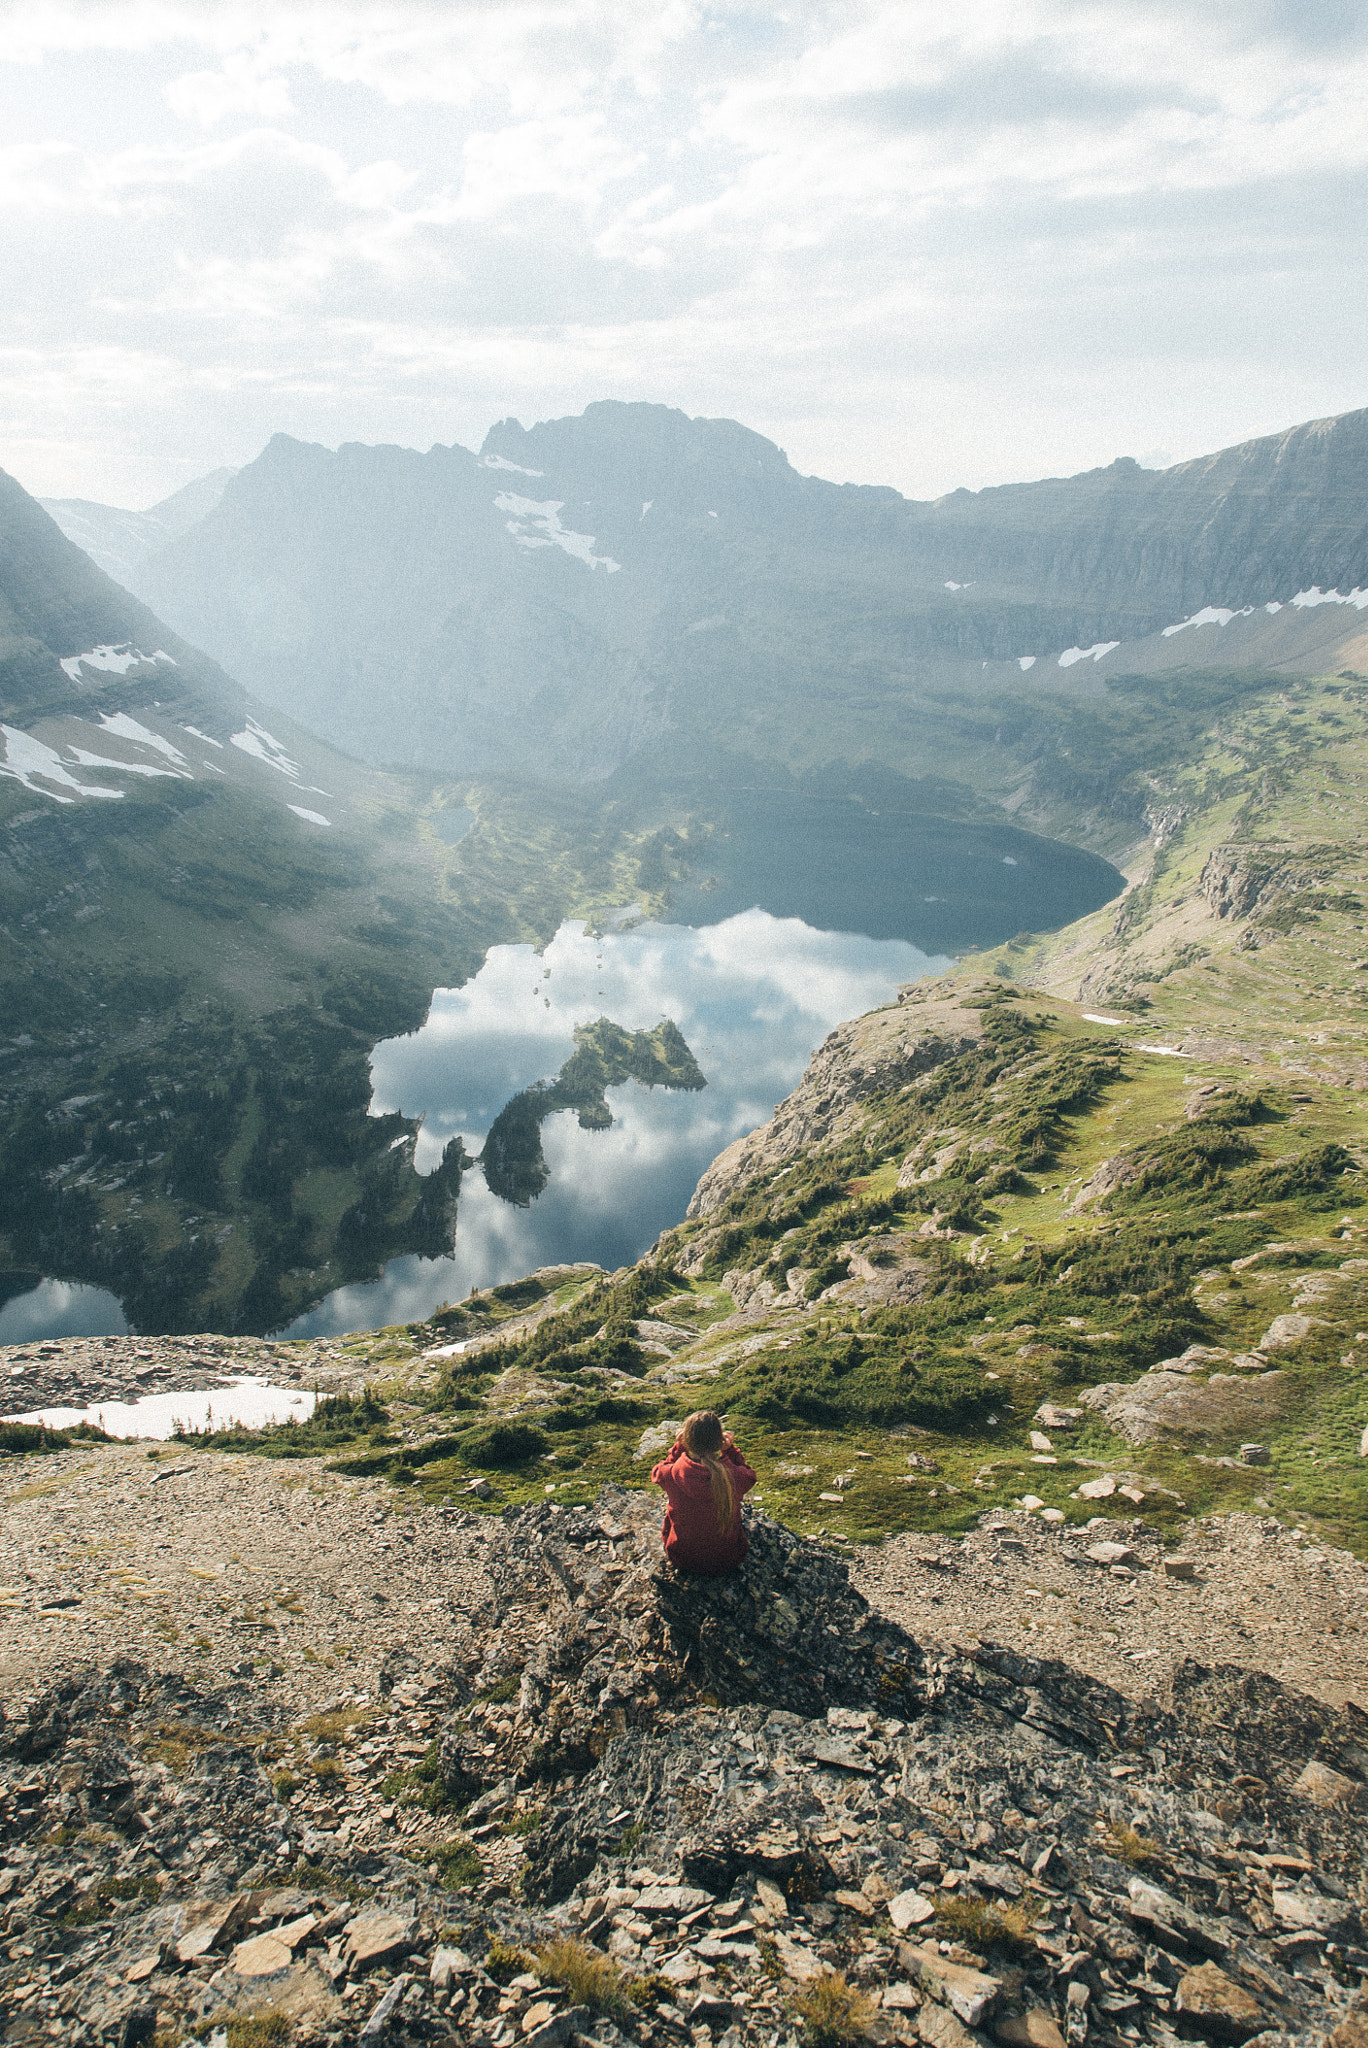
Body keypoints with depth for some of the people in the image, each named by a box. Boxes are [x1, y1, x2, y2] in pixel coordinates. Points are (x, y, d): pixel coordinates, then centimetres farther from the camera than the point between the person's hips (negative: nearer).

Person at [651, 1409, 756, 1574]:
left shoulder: (672, 1474, -29)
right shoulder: (734, 1476, -29)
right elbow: (749, 1475, 0)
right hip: (728, 1559, 0)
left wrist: (679, 1447, 0)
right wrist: (730, 1449, -3)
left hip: (682, 1559, 0)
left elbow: (657, 1473, 0)